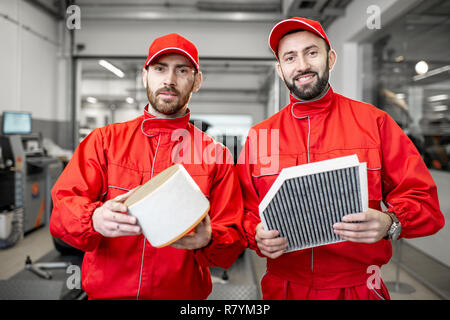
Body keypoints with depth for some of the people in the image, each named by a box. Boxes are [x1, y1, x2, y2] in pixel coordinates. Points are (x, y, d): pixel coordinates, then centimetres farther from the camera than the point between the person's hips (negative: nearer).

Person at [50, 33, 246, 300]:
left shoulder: (216, 154, 3)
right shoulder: (104, 140, 6)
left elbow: (234, 240, 1)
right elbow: (63, 207, -1)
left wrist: (207, 240, -19)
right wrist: (95, 219, -21)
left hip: (184, 294, 1)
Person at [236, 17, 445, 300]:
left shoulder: (374, 122, -3)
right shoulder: (258, 136, 1)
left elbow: (423, 200, -4)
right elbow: (246, 211, 4)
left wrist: (390, 223, -23)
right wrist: (257, 235, -16)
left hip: (359, 288, -1)